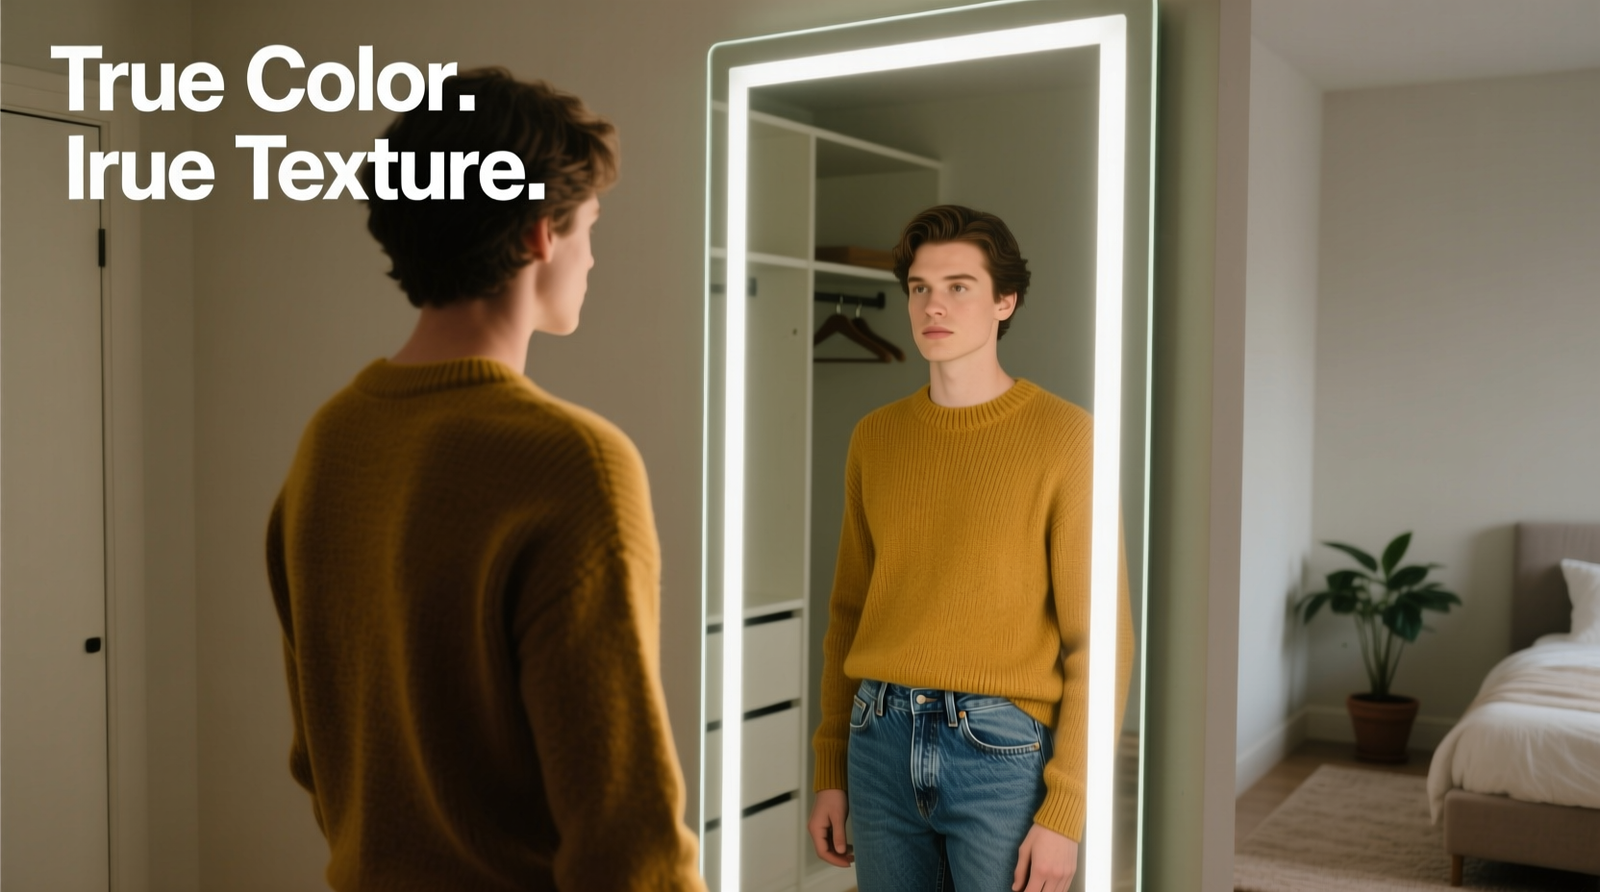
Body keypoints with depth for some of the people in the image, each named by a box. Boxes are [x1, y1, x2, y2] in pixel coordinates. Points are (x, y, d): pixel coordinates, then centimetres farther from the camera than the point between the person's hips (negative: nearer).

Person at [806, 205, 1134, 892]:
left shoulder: (1063, 436, -7)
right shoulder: (875, 438, 8)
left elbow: (1099, 637, -9)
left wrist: (1064, 812, -12)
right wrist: (830, 772, 12)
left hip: (1001, 750, -4)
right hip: (881, 741, 4)